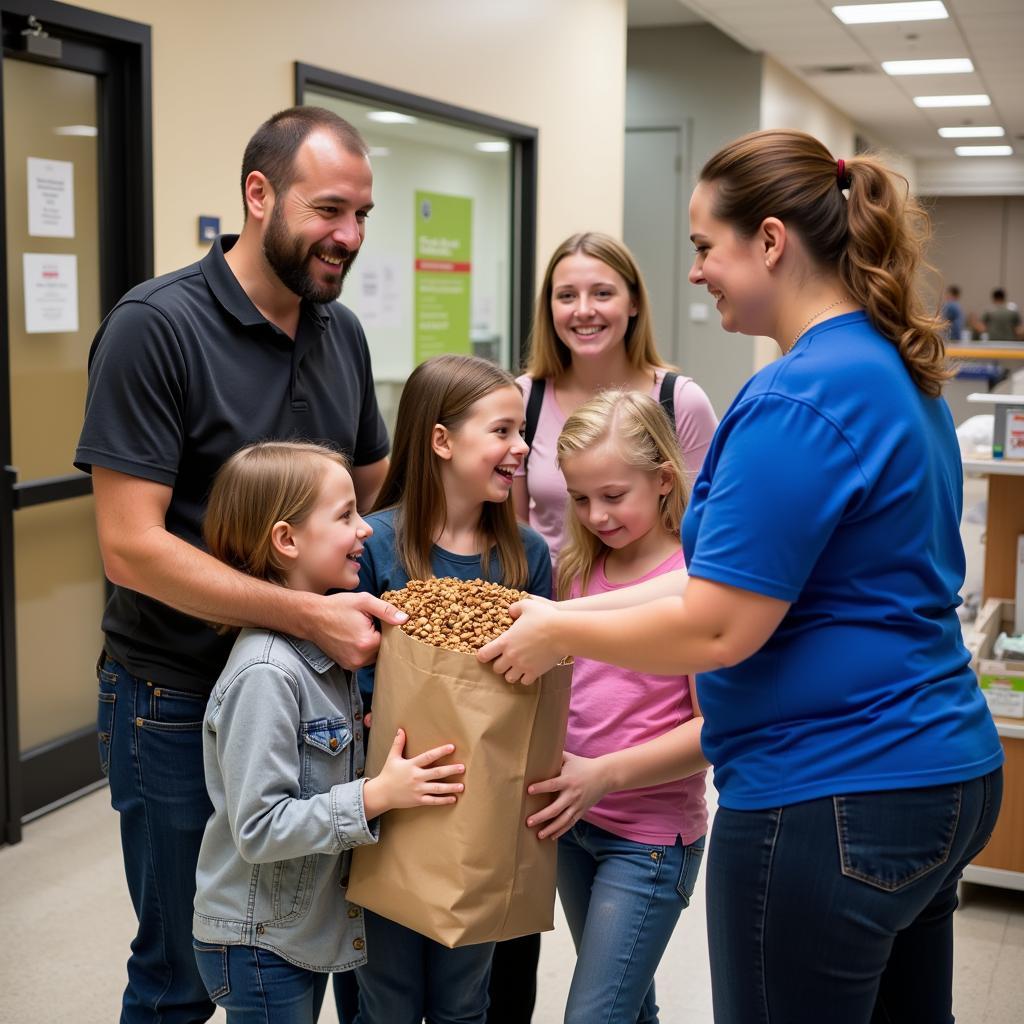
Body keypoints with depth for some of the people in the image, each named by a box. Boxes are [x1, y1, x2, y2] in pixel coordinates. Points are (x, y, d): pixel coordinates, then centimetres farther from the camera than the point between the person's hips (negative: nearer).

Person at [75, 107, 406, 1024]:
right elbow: (132, 546, -20)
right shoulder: (156, 327, -15)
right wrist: (310, 614, -27)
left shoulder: (342, 332, 5)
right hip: (179, 700, -5)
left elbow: (373, 491, 17)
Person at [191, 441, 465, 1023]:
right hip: (257, 942, -8)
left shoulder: (327, 644, 2)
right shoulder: (265, 672, -26)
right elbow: (258, 828, -26)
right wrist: (377, 796, -28)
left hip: (310, 927, 8)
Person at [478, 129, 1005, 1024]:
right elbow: (749, 567, 12)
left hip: (828, 802, -10)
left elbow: (717, 629, -22)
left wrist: (559, 630, -8)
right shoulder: (897, 371, 9)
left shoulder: (799, 401, -21)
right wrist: (573, 613, 11)